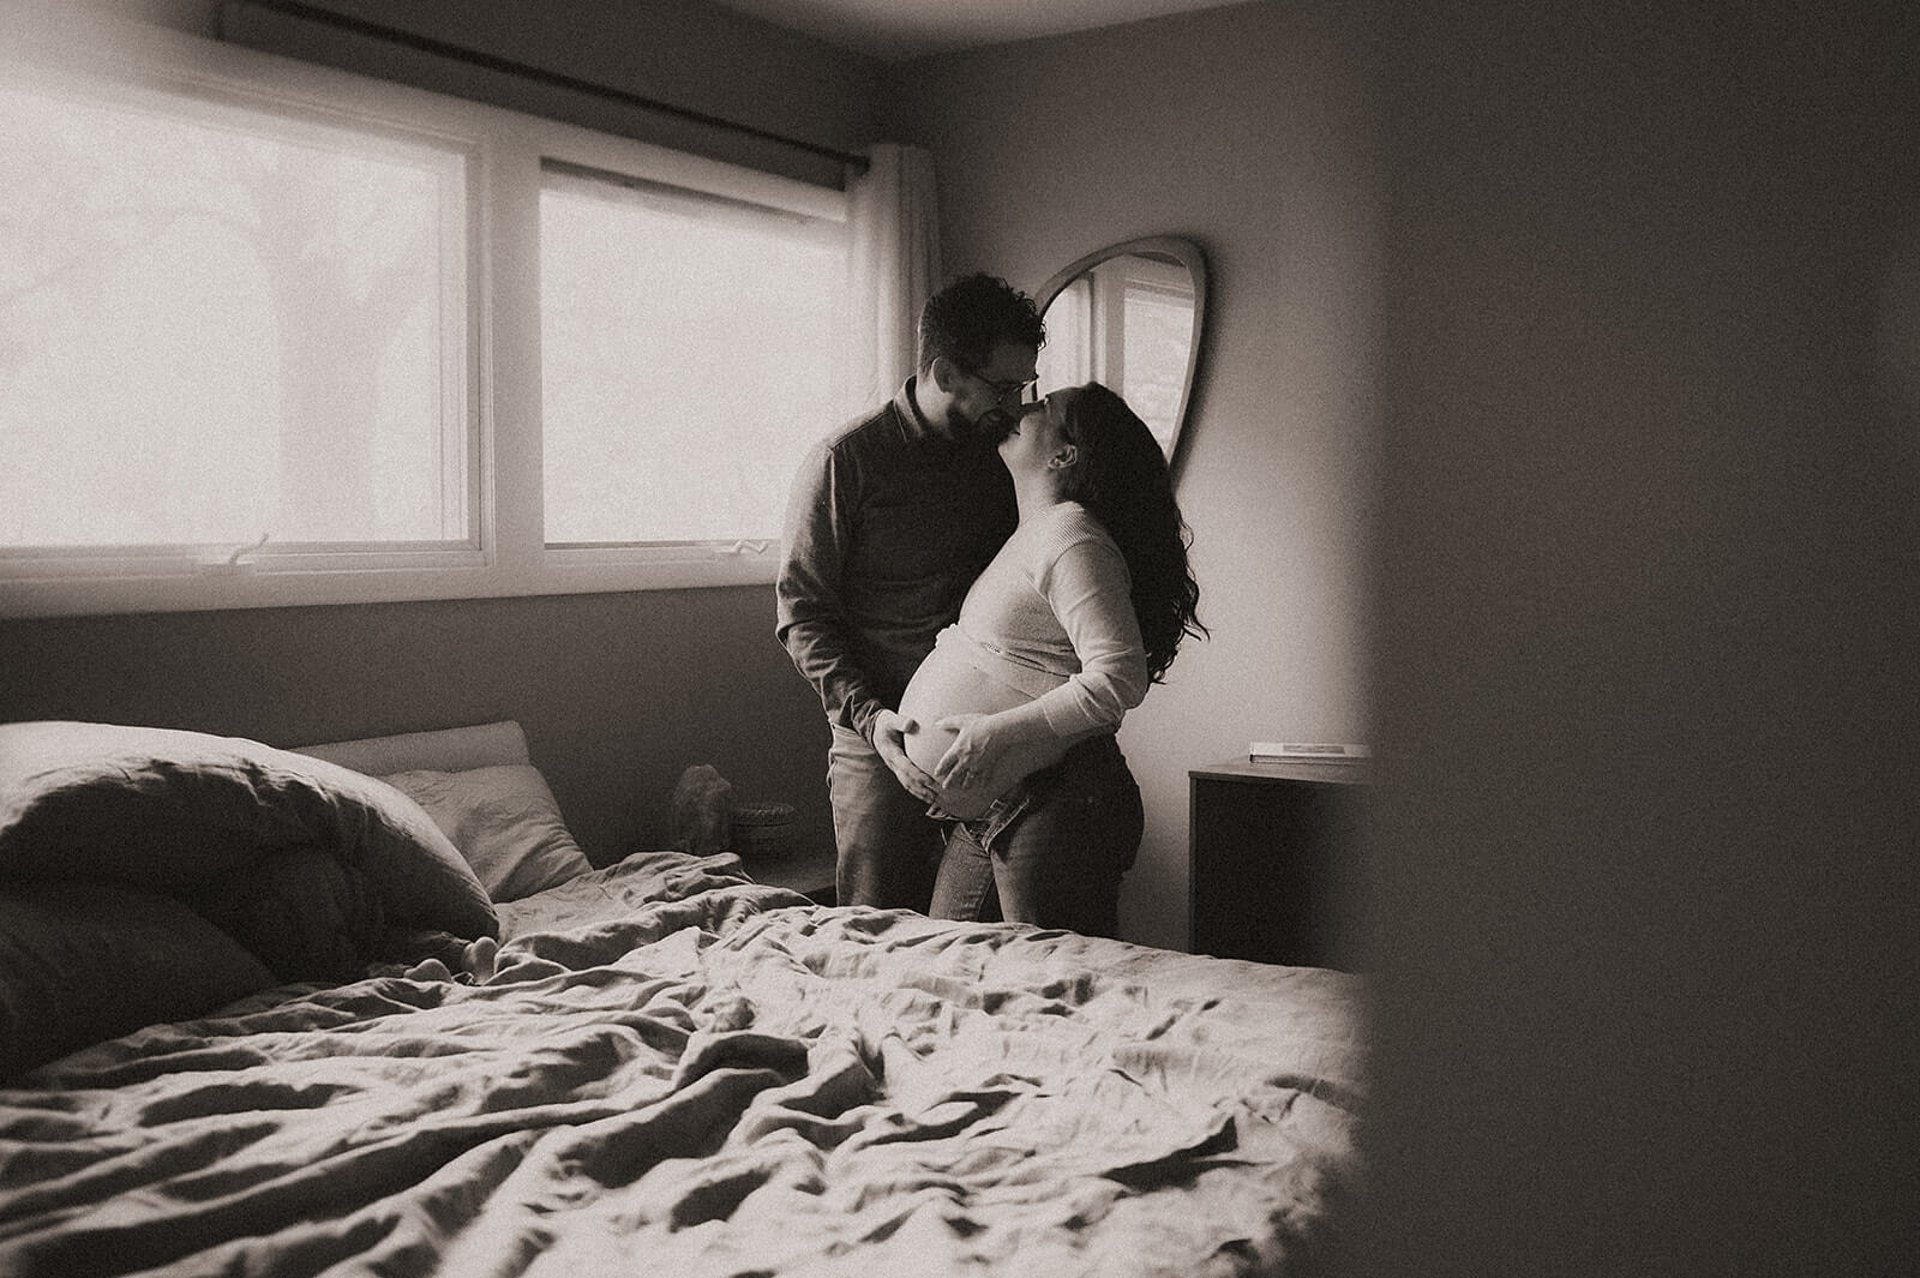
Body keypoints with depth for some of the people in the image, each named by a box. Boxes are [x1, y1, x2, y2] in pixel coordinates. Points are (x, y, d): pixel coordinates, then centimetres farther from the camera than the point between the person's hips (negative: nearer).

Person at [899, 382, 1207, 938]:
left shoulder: (1071, 539, -14)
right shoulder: (1034, 533, 17)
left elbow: (1120, 677, -24)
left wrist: (1001, 731, -22)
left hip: (1054, 807, -10)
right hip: (989, 808, 10)